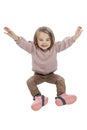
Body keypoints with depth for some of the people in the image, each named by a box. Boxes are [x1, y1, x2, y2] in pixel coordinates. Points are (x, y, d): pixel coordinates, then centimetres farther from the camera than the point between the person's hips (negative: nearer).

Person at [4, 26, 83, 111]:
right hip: (38, 75, 0)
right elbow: (23, 43, -31)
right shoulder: (33, 48, -17)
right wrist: (15, 37, -52)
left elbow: (65, 43, -24)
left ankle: (61, 96, -22)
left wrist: (75, 36, -41)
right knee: (30, 81, -23)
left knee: (60, 80, -20)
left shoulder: (55, 47, -14)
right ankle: (38, 98, -33)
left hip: (51, 74, 1)